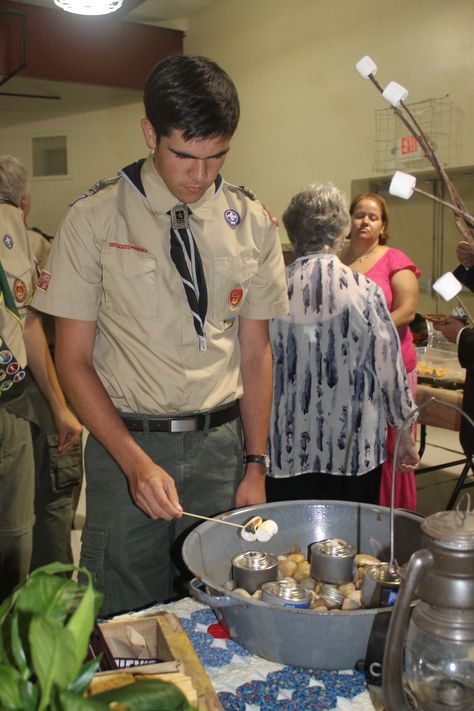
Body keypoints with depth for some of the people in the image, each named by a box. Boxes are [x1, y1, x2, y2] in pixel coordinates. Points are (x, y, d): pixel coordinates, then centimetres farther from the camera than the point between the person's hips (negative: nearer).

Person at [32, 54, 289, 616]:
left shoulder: (252, 224, 2)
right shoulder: (94, 220, -6)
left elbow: (255, 352, 5)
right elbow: (73, 359, -5)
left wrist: (255, 464, 0)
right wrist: (135, 462, -15)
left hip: (222, 443, 2)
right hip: (126, 443, -2)